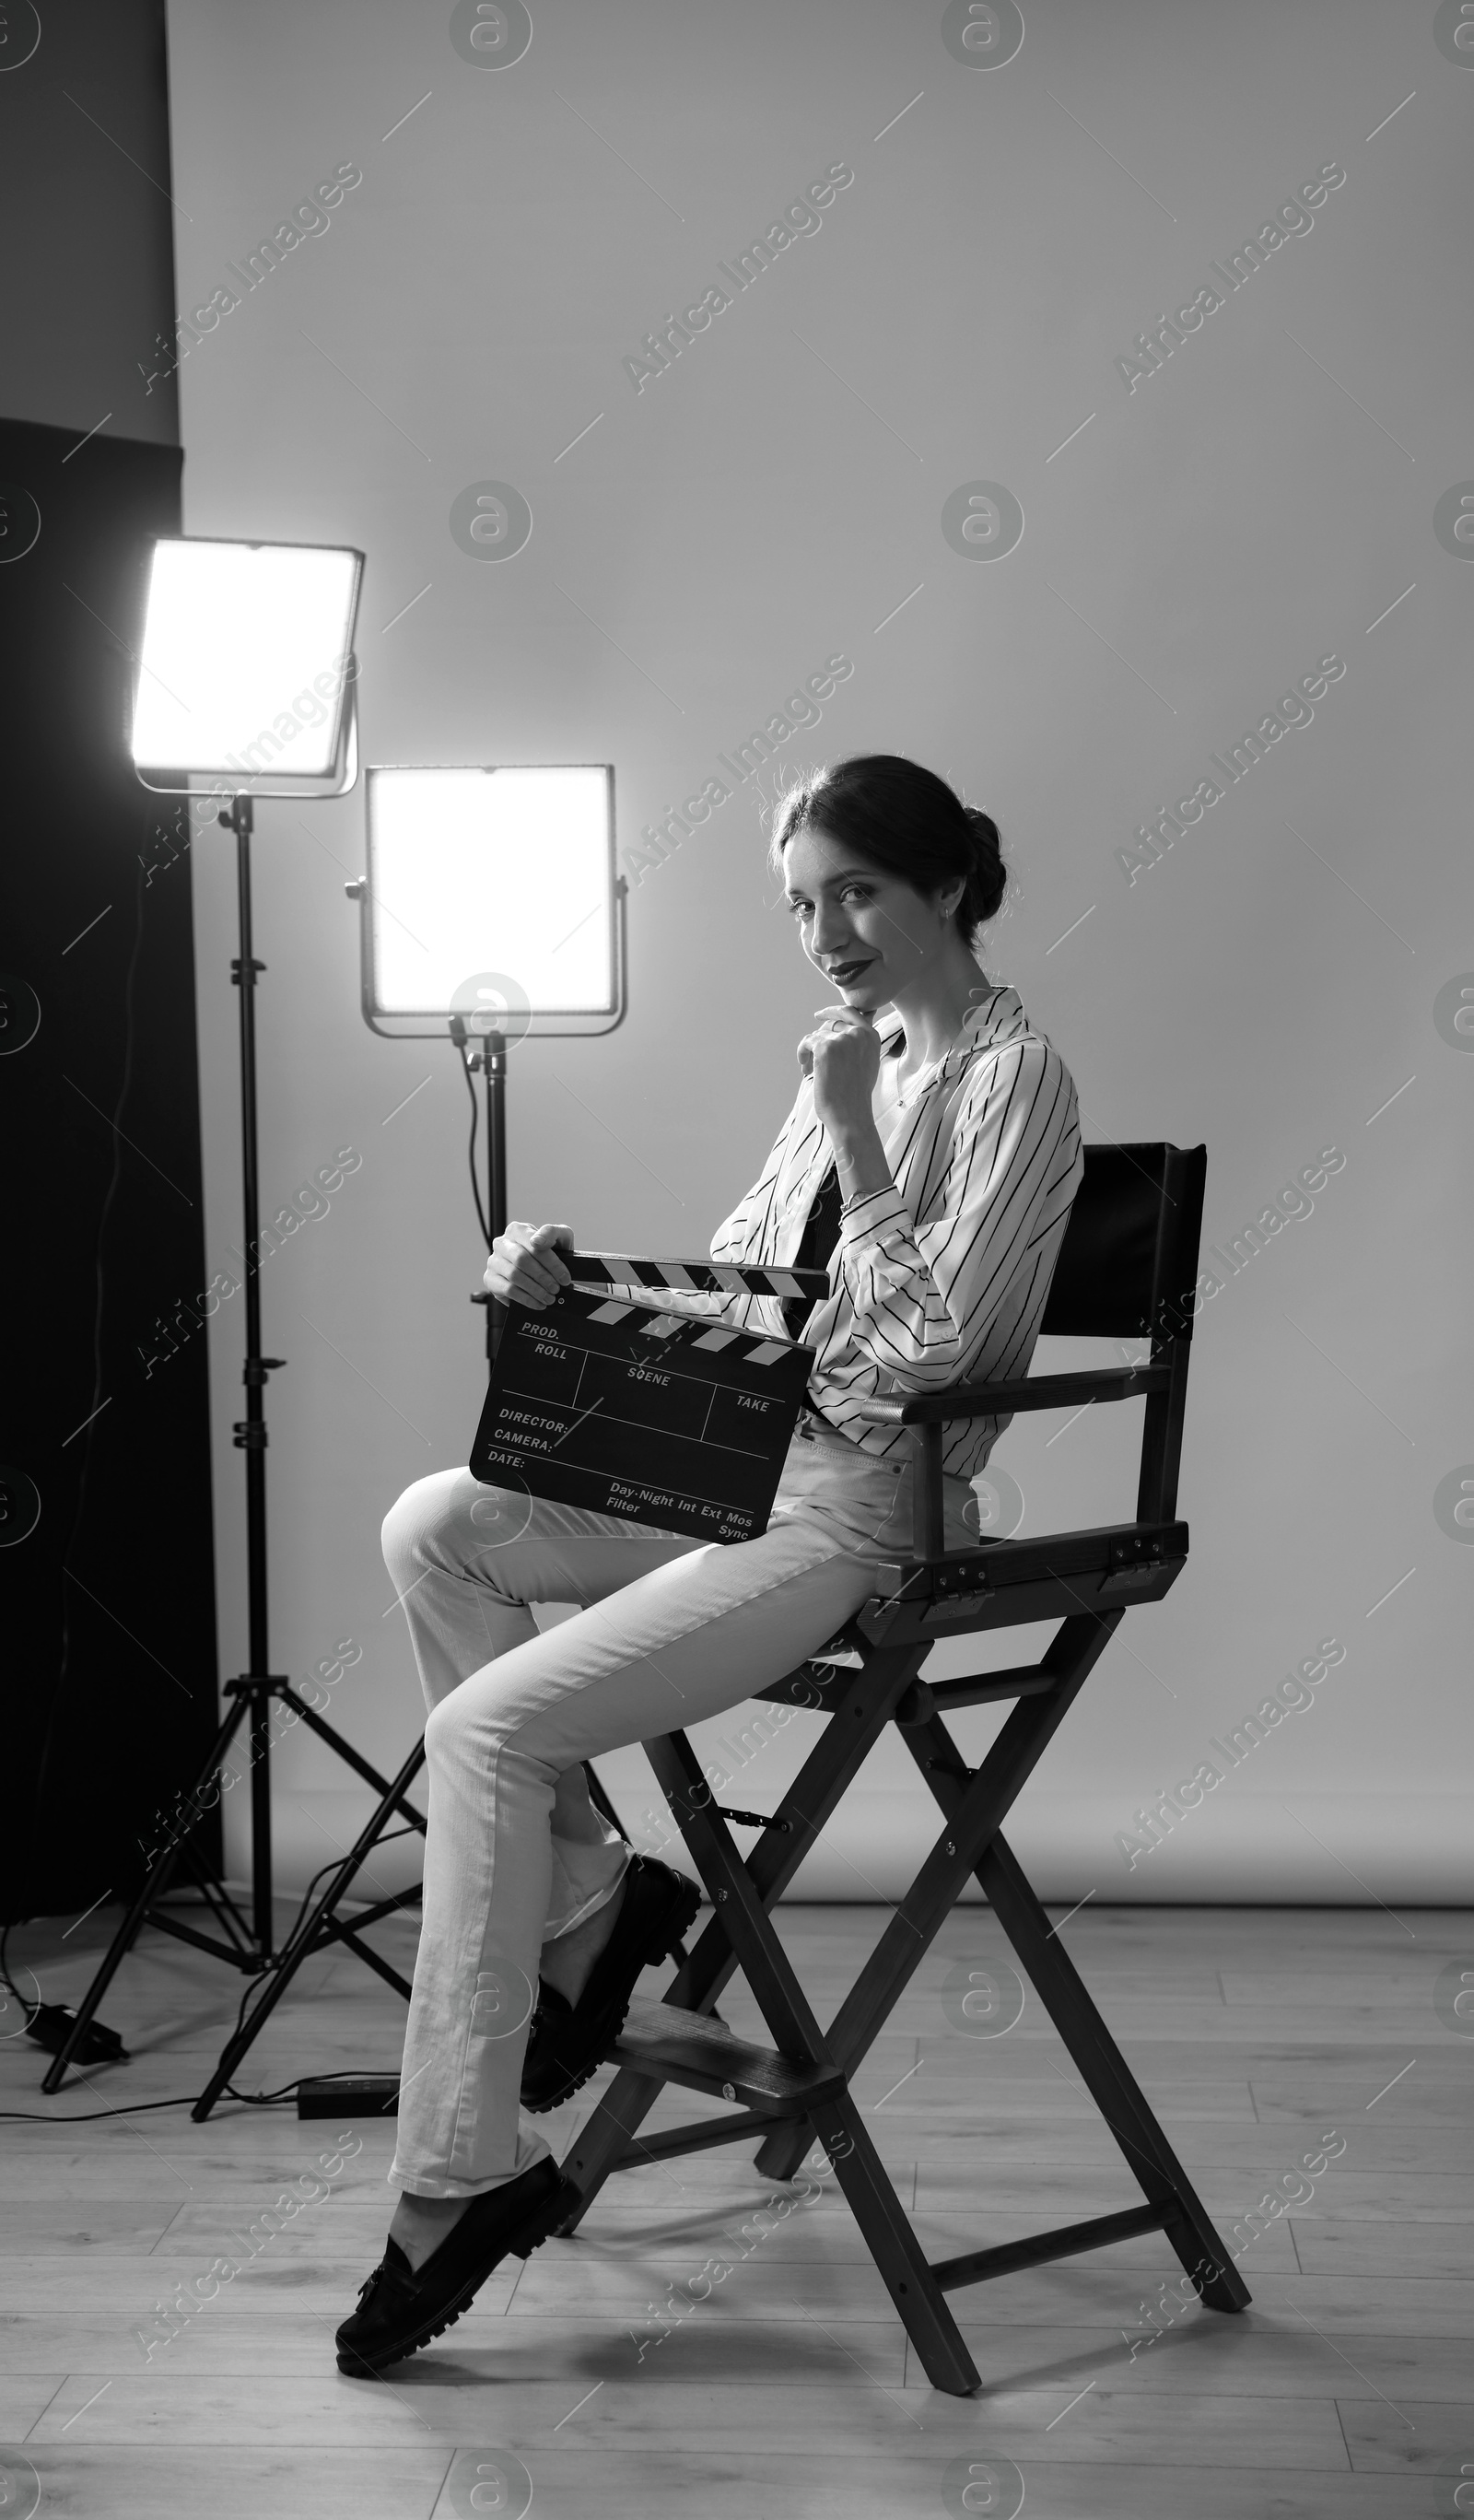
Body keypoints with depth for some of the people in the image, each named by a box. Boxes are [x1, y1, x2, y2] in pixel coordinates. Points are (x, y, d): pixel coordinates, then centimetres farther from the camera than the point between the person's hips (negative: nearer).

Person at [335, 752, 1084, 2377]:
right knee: (431, 1527, -4)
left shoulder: (1011, 1078, -11)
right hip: (751, 1464, 9)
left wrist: (851, 1137, -19)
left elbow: (933, 1348, -20)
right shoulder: (859, 1055, 15)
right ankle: (589, 1898, 5)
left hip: (861, 1511, -9)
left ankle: (460, 2178, -6)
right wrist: (568, 1279, 1)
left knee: (487, 1727, -17)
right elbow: (729, 1286, 17)